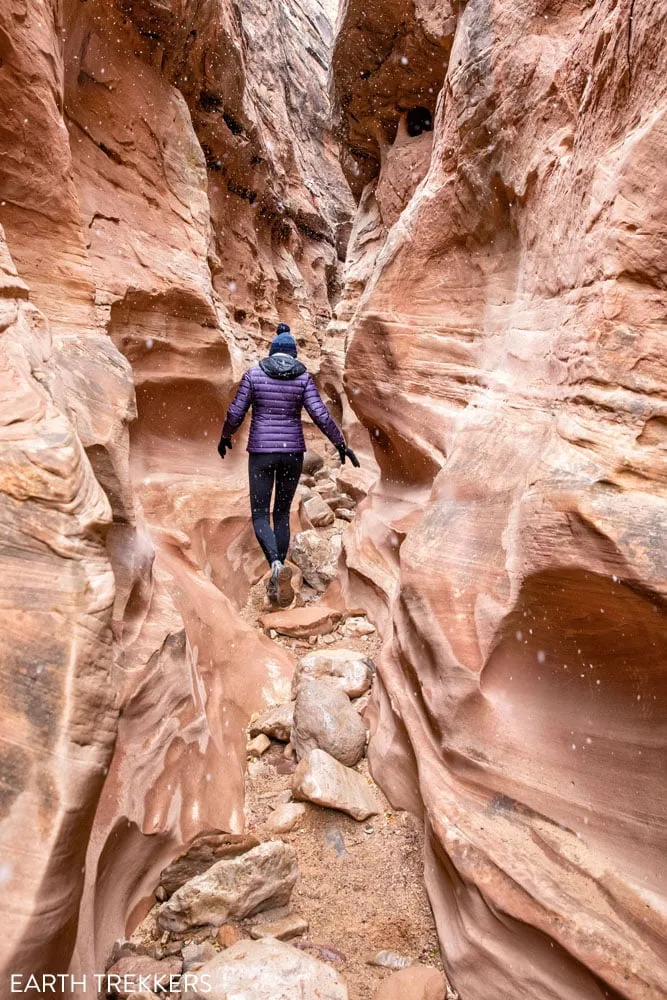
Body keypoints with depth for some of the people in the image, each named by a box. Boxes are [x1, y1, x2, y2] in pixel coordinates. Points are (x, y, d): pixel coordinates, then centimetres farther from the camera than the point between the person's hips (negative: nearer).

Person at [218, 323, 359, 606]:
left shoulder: (254, 374, -1)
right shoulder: (303, 377, 0)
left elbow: (236, 413, -1)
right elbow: (320, 415, -9)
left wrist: (224, 438, 18)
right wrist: (341, 445, 1)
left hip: (261, 451, -2)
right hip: (292, 451, 2)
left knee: (259, 516, 6)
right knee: (282, 514, 15)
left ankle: (277, 566, -22)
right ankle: (276, 582, 15)